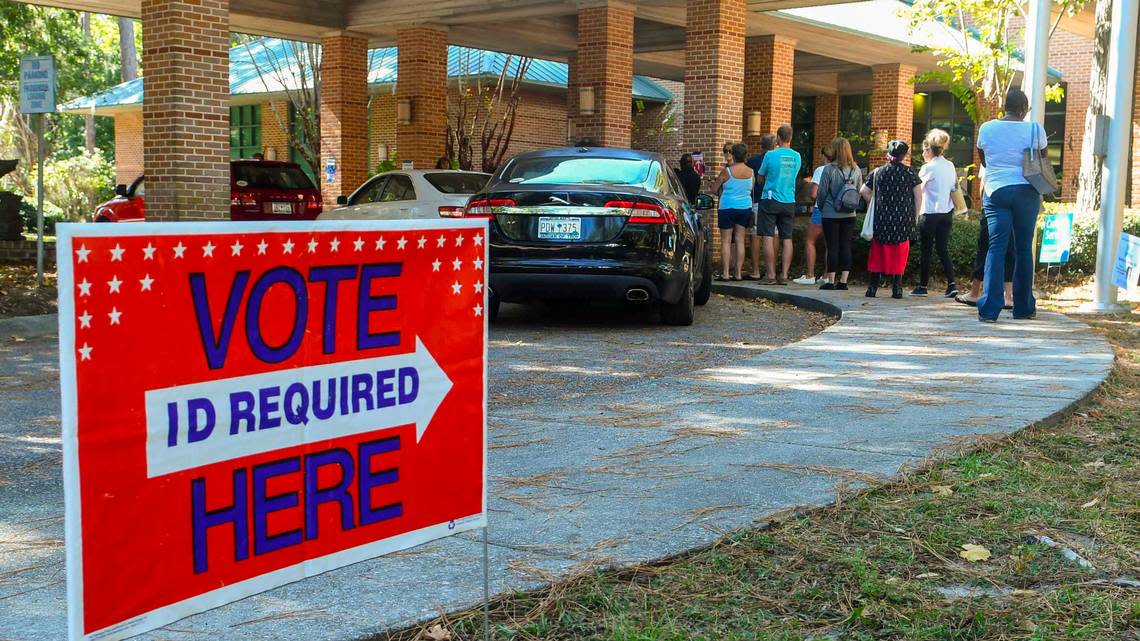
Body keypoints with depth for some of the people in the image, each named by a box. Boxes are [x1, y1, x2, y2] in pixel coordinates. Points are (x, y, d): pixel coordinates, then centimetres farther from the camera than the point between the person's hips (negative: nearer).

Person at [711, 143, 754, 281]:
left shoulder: (727, 171, -12)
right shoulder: (750, 172, 1)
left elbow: (714, 188, -3)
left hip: (727, 208, -4)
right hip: (745, 208, 4)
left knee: (726, 241, 0)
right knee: (740, 241, 7)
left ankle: (725, 273, -4)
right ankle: (737, 273, 6)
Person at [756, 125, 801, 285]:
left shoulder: (771, 155, -9)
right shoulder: (796, 156, 3)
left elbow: (760, 178, 3)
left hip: (770, 200, -4)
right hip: (789, 202, 4)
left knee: (768, 237, -2)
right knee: (787, 239, 6)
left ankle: (771, 275, -6)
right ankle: (784, 275, 4)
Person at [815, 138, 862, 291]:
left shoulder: (829, 169, -10)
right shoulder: (856, 169, 2)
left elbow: (822, 192, -5)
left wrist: (820, 208, 11)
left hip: (831, 214, -4)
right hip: (850, 215, 4)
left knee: (832, 247, 0)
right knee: (846, 247, 6)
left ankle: (831, 281, 2)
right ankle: (843, 281, 6)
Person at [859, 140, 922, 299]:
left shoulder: (877, 172, 3)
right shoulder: (910, 173, 0)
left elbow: (864, 191, 2)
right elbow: (918, 196, -1)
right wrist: (915, 217, 6)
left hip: (882, 219, 1)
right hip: (904, 219, -1)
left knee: (878, 252, 8)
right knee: (899, 254, 5)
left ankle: (872, 287, 7)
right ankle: (897, 288, 3)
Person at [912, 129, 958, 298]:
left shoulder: (928, 167, -10)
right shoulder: (950, 166, 8)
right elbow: (954, 187, 13)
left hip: (931, 213, -6)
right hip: (947, 212, 6)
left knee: (926, 250, 3)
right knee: (943, 249, 7)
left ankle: (923, 286, 10)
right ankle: (951, 285, -6)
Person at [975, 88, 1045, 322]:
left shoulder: (986, 129, 1)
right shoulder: (1035, 130, -3)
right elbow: (1044, 160, 11)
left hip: (995, 191, 1)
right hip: (1027, 192, 0)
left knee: (996, 248, -3)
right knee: (1024, 249, 9)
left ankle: (989, 309, -16)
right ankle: (1024, 308, 17)